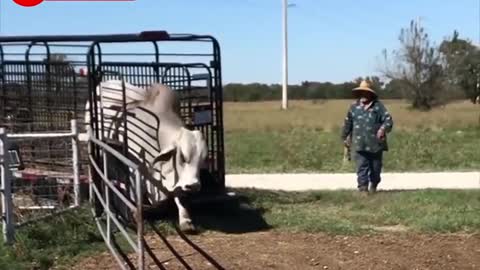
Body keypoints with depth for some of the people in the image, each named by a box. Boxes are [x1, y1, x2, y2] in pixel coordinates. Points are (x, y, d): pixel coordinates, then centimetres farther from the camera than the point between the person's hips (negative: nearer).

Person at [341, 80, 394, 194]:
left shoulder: (378, 106, -1)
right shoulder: (354, 107, 7)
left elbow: (388, 119, -8)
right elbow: (348, 123, 17)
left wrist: (383, 128, -27)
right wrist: (345, 137, 21)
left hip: (375, 144, 0)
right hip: (359, 144, 1)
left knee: (376, 167, 12)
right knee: (362, 166, -8)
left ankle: (373, 186, 33)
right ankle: (363, 187, -7)